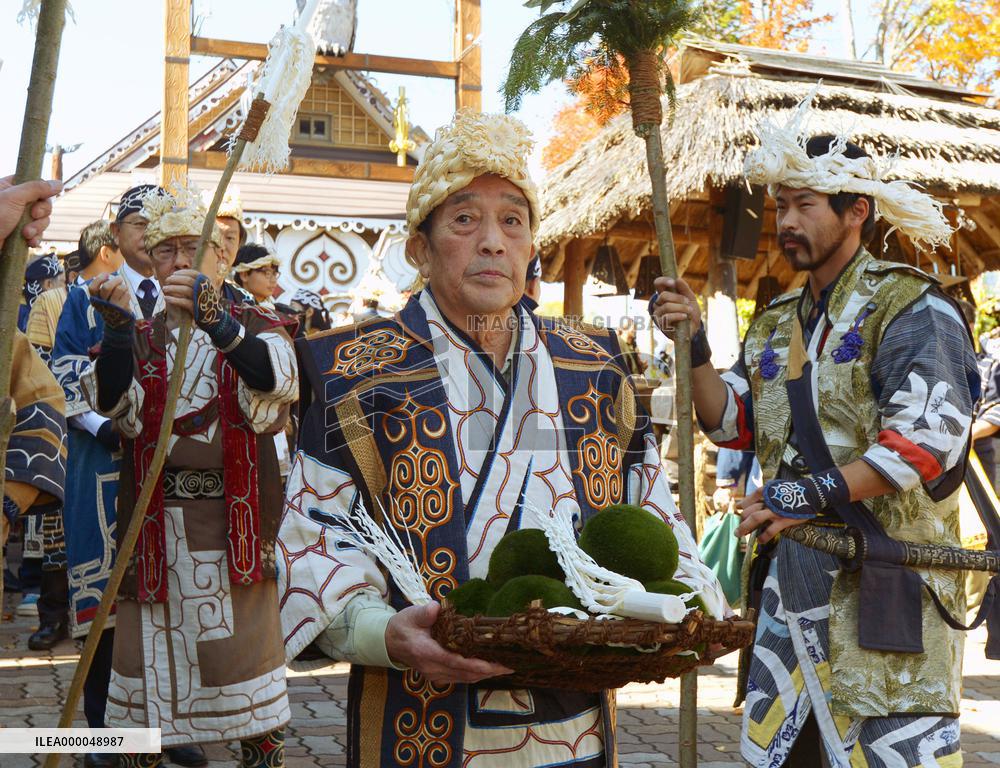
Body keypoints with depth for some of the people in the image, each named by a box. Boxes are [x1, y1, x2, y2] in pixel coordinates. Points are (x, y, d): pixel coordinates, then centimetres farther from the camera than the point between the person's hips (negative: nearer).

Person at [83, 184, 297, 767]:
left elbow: (274, 381, -18)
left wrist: (216, 319, -33)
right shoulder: (139, 338, 13)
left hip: (235, 520, -2)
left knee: (245, 651, 0)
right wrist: (118, 325, -24)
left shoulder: (255, 326, 7)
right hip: (155, 527, 2)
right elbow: (117, 407, -9)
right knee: (149, 655, 5)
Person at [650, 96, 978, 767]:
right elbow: (733, 423, 15)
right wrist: (695, 346, 0)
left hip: (887, 585, -7)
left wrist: (812, 495, -23)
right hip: (792, 577, 7)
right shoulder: (778, 323, 16)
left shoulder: (909, 306, -8)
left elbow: (930, 433, -20)